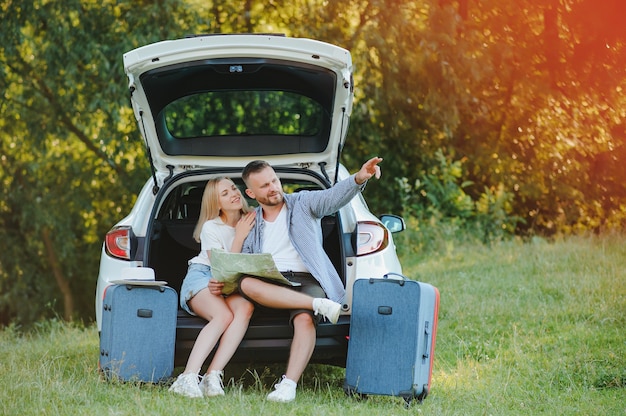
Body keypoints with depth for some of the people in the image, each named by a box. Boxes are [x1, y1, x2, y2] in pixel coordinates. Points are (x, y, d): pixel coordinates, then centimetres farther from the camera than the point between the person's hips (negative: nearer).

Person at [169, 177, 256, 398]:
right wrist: (239, 238, -13)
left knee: (246, 308, -34)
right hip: (202, 277, -3)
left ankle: (213, 376, -42)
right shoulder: (211, 228, -5)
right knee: (224, 315, -36)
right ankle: (188, 378, -46)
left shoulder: (252, 221, 5)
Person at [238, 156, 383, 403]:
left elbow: (334, 197, -6)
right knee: (246, 283, -34)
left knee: (305, 319, -35)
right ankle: (320, 305, -34)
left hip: (305, 280, -2)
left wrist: (359, 179, -27)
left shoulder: (302, 203, 12)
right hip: (269, 284, 2)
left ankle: (289, 385, -43)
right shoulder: (251, 223, 21)